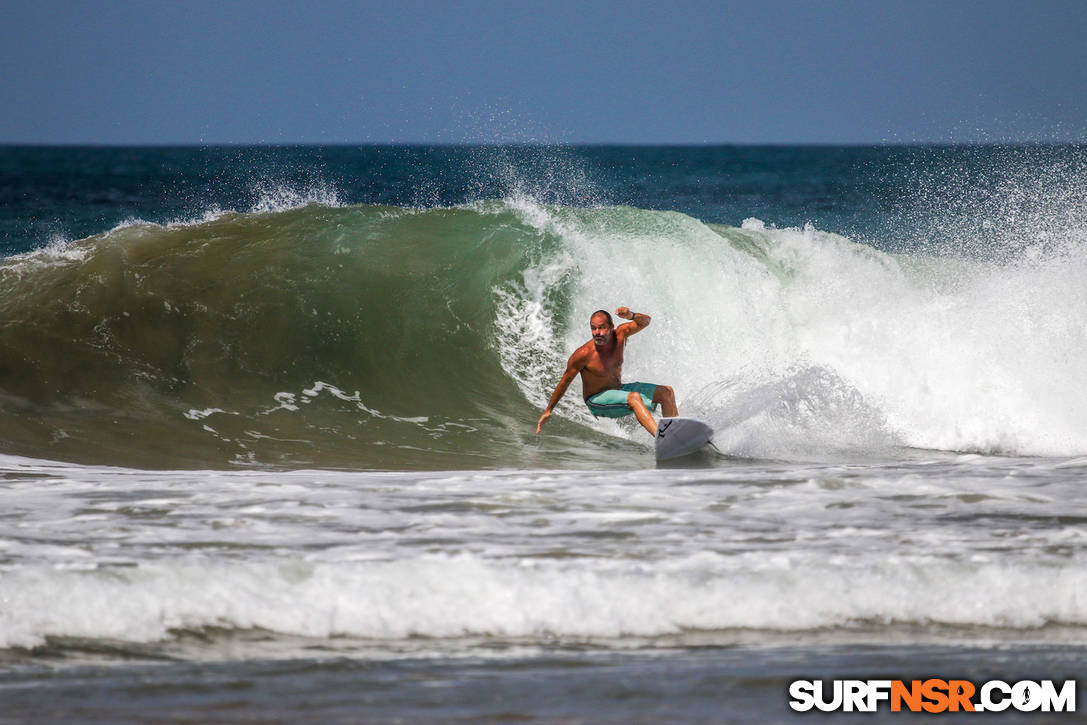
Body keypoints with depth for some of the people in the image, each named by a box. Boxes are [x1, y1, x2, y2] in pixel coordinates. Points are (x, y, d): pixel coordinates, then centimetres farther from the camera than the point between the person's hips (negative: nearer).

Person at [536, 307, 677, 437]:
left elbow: (645, 321, -17)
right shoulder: (583, 354, -24)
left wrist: (631, 316, -41)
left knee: (666, 392, 0)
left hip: (618, 389, 7)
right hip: (596, 400, -7)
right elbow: (564, 382, -14)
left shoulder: (619, 335, -12)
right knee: (634, 398, -34)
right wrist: (548, 411, -6)